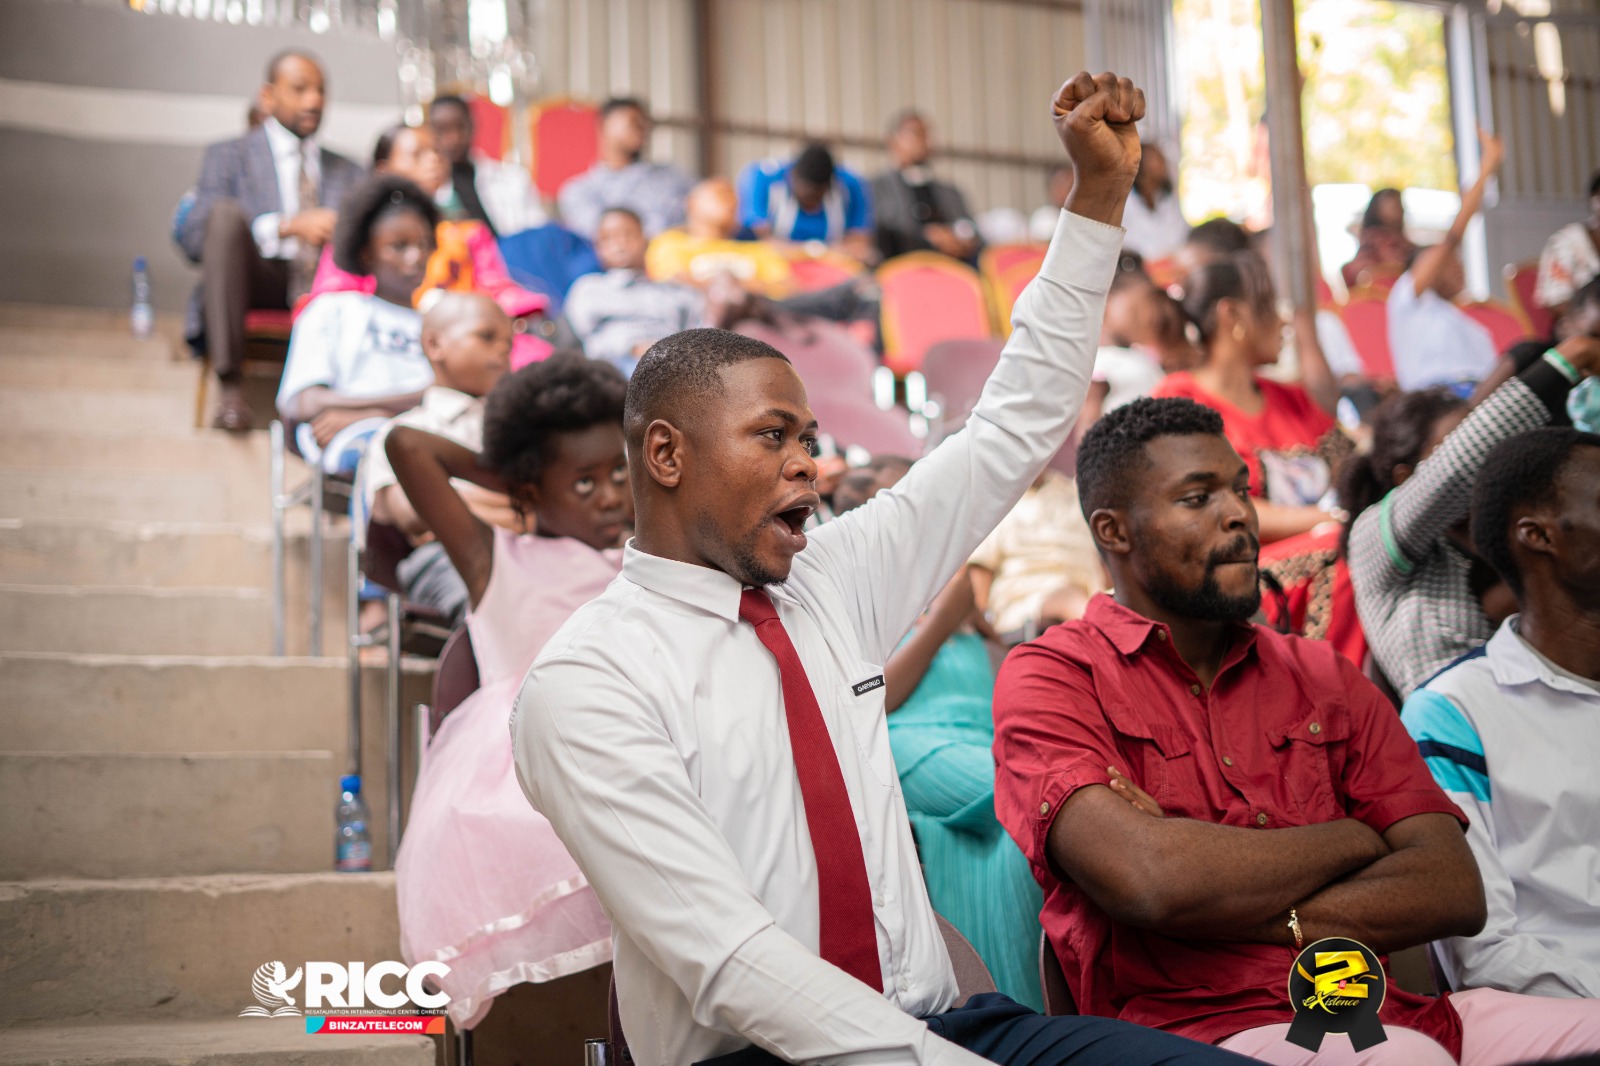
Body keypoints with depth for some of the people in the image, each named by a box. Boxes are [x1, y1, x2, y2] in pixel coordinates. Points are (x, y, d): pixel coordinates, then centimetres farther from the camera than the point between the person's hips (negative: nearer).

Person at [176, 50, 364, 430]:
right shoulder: (228, 157, 13)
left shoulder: (348, 173, 25)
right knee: (226, 210, -31)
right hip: (258, 282, -2)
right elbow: (191, 237, -4)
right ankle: (230, 387, -33)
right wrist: (289, 226, -16)